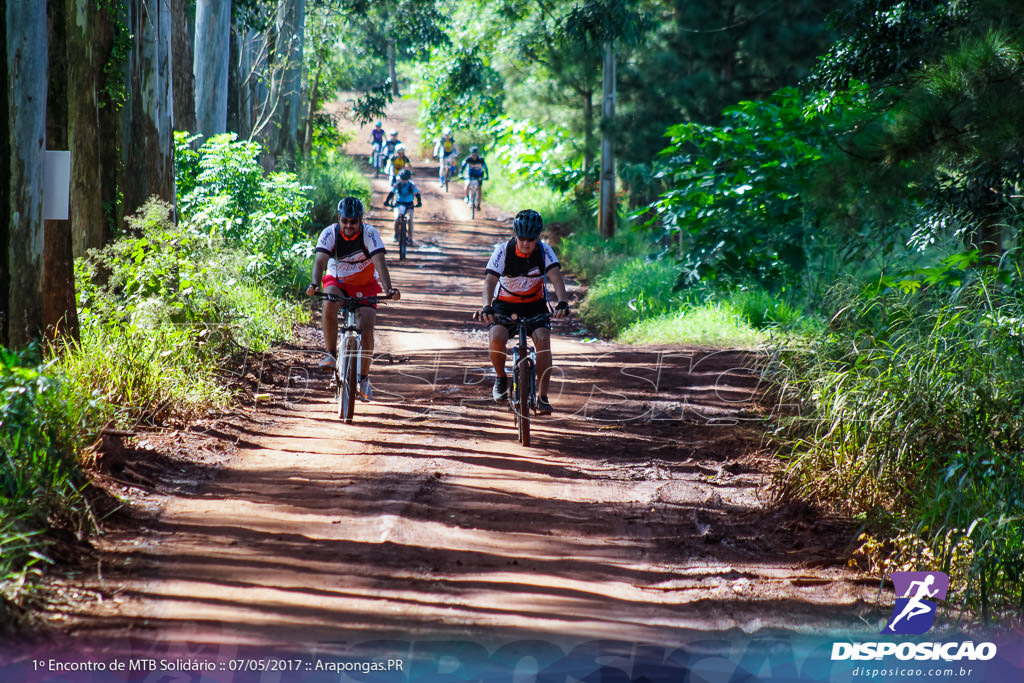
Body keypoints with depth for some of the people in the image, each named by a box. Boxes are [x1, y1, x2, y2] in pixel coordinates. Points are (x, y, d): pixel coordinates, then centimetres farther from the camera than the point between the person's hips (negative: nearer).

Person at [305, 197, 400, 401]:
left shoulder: (370, 234, -21)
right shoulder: (329, 233, -19)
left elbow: (379, 262, -31)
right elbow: (320, 261, -31)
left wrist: (389, 289, -45)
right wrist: (314, 284, -49)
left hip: (365, 286, 0)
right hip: (337, 282, 0)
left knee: (366, 331, -13)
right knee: (329, 305, -34)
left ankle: (364, 378, 7)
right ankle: (331, 354, -21)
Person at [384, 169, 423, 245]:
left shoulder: (412, 185, -10)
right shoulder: (397, 184, -9)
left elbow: (417, 194, -19)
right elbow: (391, 193, -15)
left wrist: (419, 202, -38)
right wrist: (387, 201, -32)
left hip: (409, 205, 0)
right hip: (398, 204, 0)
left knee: (409, 219, -21)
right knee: (397, 218, -24)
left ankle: (410, 239, -13)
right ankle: (396, 235, 1)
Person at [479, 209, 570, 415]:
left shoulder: (544, 251, -14)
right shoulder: (503, 251, -18)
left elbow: (556, 277, -26)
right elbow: (489, 281, -27)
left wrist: (562, 302, -46)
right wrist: (487, 307, -45)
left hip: (534, 304, 1)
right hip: (505, 304, -1)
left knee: (543, 339, -24)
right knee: (497, 338, -29)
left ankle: (543, 396, -15)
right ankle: (501, 378, 1)